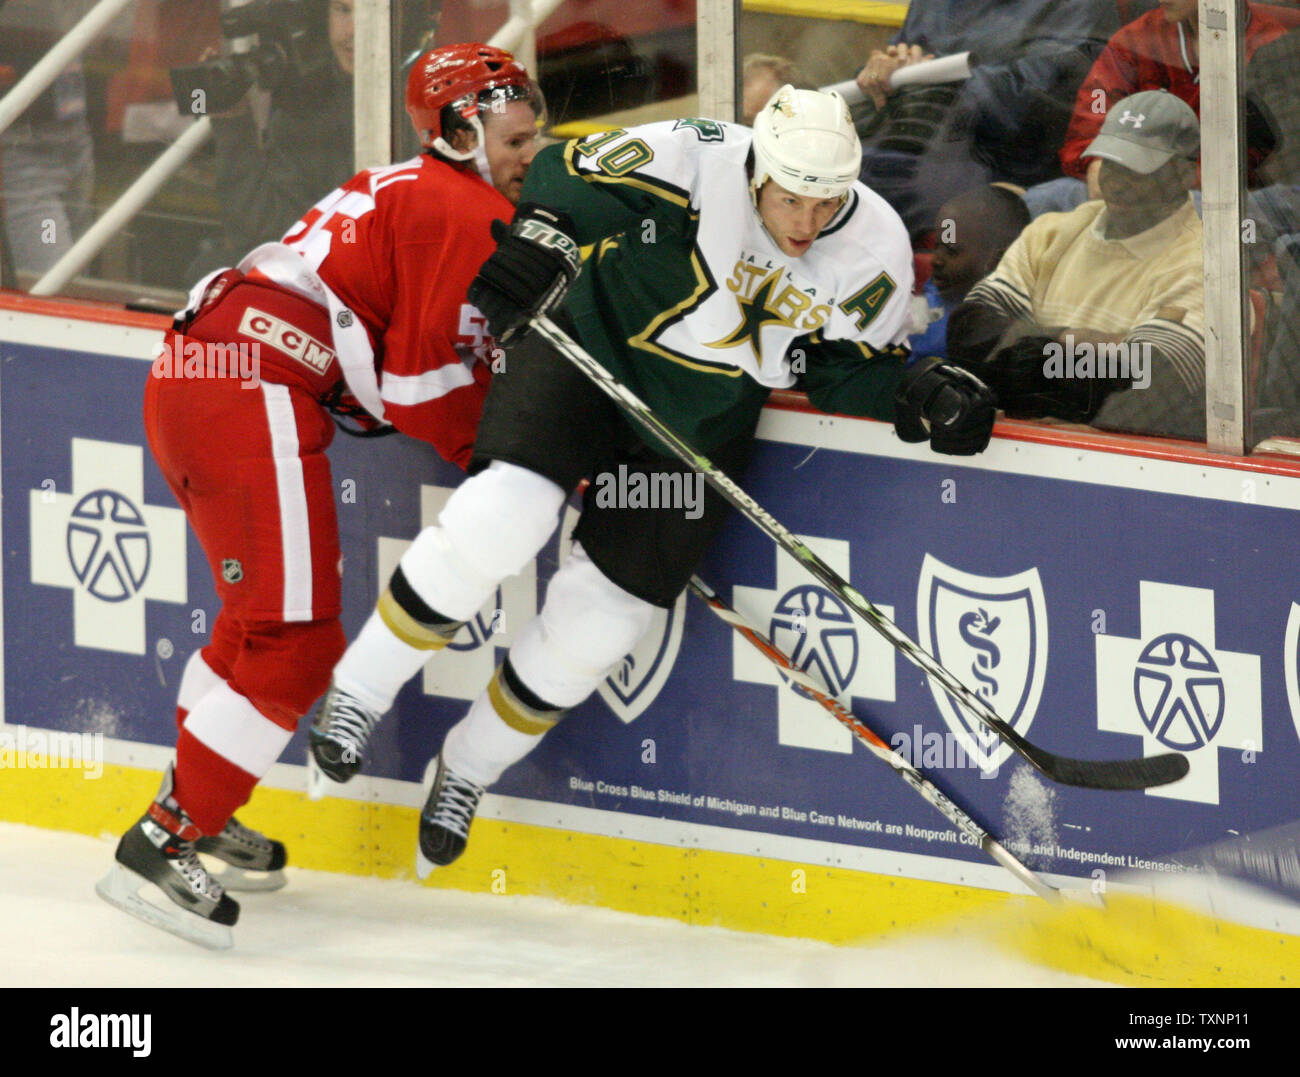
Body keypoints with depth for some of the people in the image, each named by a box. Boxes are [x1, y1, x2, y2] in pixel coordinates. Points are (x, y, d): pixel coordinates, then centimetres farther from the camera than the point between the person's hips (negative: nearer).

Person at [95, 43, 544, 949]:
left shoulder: (401, 193, 26)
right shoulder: (466, 213, -4)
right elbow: (425, 378, -8)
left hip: (191, 366, 11)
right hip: (254, 391, -11)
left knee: (268, 610, 26)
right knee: (292, 637, -9)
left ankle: (196, 807, 35)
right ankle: (163, 844, -10)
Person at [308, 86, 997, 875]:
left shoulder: (876, 251, -11)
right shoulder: (693, 161, -24)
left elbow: (850, 368, 0)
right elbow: (572, 173, -19)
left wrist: (923, 394, -19)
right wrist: (543, 240, -38)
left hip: (701, 424, 4)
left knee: (599, 618, 0)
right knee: (503, 515, -25)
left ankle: (468, 769, 22)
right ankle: (360, 693, -7)